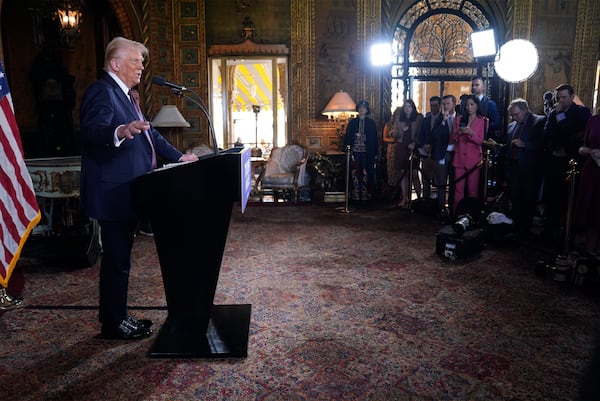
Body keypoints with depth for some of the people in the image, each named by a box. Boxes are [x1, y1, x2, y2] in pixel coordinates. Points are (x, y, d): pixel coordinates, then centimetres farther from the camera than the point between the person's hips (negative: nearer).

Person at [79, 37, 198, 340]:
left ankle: (117, 317, 29)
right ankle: (113, 324, 14)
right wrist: (120, 132, -51)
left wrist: (179, 157, 19)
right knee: (116, 259, 0)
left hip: (125, 193, 10)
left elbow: (149, 134, 24)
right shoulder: (101, 91, -13)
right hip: (111, 194, -10)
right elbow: (94, 129, -31)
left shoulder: (125, 95, 19)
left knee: (119, 258, 16)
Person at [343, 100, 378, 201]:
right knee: (355, 173, -2)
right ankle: (355, 195, 5)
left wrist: (374, 152, 0)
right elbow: (347, 137, 8)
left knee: (366, 173, -2)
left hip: (367, 153, 0)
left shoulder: (371, 123, 7)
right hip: (355, 151, 1)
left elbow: (374, 138, 6)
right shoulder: (352, 122, 9)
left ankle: (366, 194, 6)